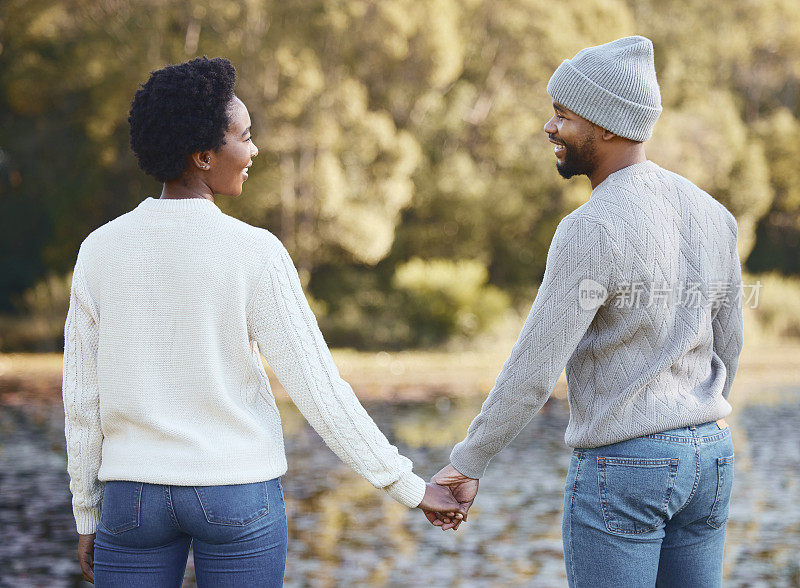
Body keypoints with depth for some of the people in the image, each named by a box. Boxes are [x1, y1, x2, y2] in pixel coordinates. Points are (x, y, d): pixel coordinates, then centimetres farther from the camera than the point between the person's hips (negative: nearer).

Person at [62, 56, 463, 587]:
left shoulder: (99, 252, -3)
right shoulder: (255, 254, -12)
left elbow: (82, 399, 1)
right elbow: (317, 387, -12)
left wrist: (88, 519, 11)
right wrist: (407, 485, -3)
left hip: (134, 496, 2)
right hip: (238, 496, -2)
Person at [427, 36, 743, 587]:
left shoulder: (590, 231, -20)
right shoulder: (710, 213, 5)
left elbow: (532, 373, -19)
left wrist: (468, 463, -8)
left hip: (622, 467, -8)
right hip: (708, 458, 8)